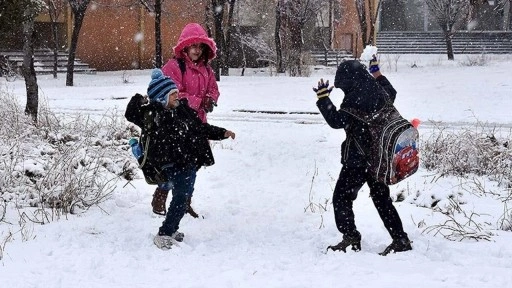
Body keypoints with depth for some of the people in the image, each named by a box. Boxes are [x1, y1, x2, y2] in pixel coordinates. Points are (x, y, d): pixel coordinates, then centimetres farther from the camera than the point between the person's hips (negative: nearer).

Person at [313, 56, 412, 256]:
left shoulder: (355, 98, -19)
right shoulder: (379, 91, 7)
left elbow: (337, 120, -20)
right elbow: (391, 93, 31)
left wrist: (323, 98, -13)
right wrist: (377, 74, 37)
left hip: (358, 159, -8)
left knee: (341, 197, 3)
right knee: (382, 198, 16)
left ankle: (351, 237, -4)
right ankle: (400, 239, 16)